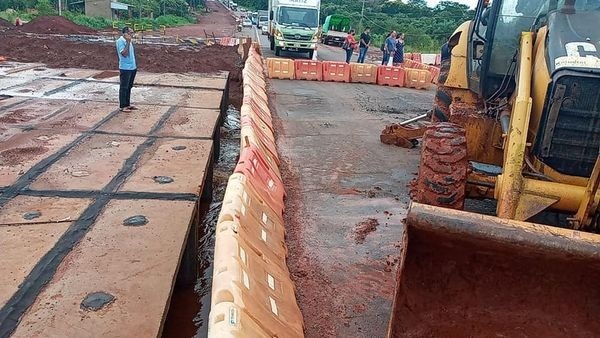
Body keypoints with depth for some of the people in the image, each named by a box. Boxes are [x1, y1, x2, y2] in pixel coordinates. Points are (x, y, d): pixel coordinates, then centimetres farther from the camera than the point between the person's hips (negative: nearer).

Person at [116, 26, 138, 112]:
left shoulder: (129, 41, 11)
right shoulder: (120, 41, -14)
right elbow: (124, 54, -23)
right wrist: (128, 42, -23)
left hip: (133, 67, 8)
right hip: (125, 68, -8)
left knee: (129, 87, 15)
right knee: (124, 87, -1)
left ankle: (127, 104, 24)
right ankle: (122, 106, 6)